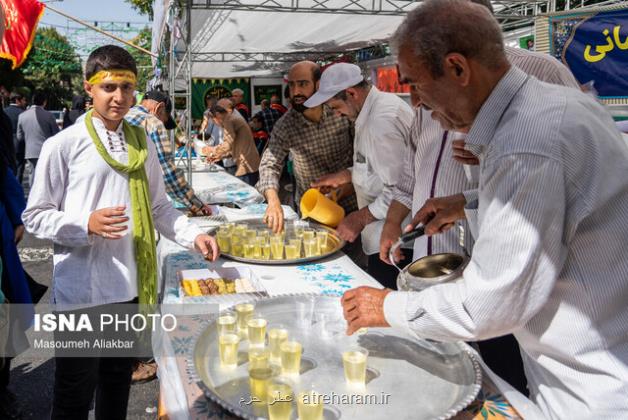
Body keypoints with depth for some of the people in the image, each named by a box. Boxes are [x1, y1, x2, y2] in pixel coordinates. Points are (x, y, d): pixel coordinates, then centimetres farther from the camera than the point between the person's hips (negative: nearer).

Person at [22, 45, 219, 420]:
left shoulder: (142, 143, 6)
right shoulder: (63, 145, -8)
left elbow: (158, 207, 12)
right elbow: (35, 217, -5)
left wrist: (193, 235, -3)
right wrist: (87, 224, -22)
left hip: (132, 286, 5)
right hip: (83, 291, -4)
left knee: (118, 381, 21)